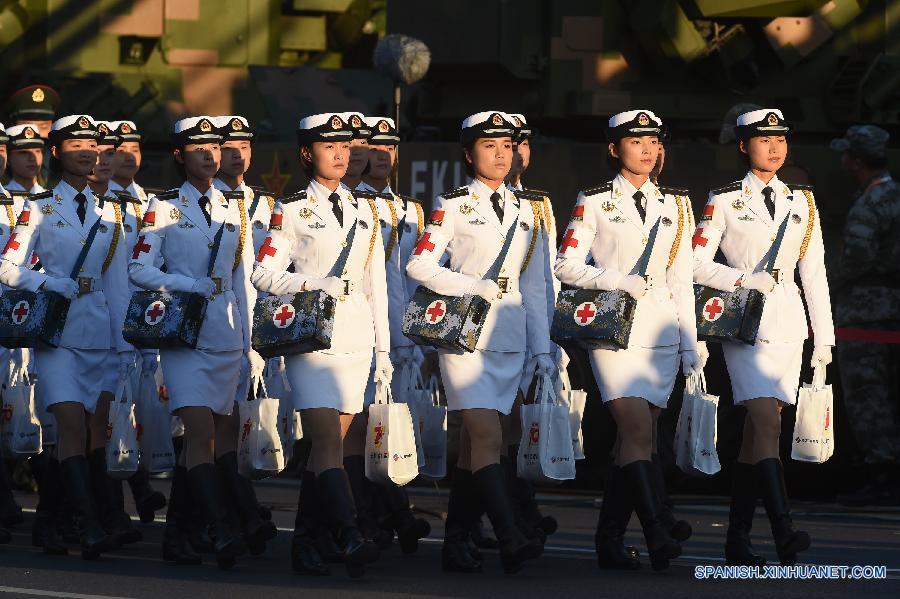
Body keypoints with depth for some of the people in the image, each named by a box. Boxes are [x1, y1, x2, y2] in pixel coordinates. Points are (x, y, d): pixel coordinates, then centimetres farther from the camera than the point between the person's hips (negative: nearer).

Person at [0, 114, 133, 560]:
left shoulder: (108, 212, 14)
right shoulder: (40, 207, 5)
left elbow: (118, 282, 14)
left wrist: (124, 342, 10)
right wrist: (51, 283, -15)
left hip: (98, 332, 4)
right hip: (55, 330, -4)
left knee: (82, 427, 3)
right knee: (71, 421, -17)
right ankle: (89, 524, -26)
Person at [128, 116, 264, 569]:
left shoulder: (233, 210, 15)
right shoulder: (164, 207, 2)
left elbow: (244, 281, 17)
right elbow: (139, 269, -4)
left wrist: (249, 343, 14)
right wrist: (193, 286, -14)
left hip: (226, 340, 5)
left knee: (199, 438, 6)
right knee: (203, 432, -16)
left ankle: (178, 535, 14)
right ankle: (222, 532, -23)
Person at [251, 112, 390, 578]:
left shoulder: (364, 211, 15)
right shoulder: (291, 211, 2)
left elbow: (376, 283, 16)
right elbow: (263, 273, -2)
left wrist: (384, 348, 14)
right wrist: (313, 284, -15)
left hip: (356, 342, 5)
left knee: (327, 446, 5)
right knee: (328, 440, -16)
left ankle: (303, 544, 12)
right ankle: (350, 540, -27)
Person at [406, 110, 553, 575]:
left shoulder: (524, 212, 15)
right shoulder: (452, 206, 0)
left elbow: (534, 286, 17)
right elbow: (419, 266, -6)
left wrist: (542, 346, 13)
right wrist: (476, 286, -15)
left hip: (510, 339, 5)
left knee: (473, 442, 6)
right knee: (487, 436, -15)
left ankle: (456, 544, 10)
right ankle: (509, 539, -24)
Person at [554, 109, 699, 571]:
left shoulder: (675, 204, 14)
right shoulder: (594, 202, 2)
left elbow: (682, 281, 14)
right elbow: (566, 267, -1)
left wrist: (690, 344, 10)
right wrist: (620, 280, -14)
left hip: (661, 333, 4)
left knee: (634, 437, 4)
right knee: (638, 429, -18)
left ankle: (610, 540, 11)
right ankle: (658, 530, -26)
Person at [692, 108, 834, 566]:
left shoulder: (801, 202, 13)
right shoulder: (724, 201, 1)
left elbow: (814, 272, 13)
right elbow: (697, 263, 0)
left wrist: (823, 336, 10)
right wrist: (744, 280, -14)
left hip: (789, 322, 4)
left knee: (757, 428, 5)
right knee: (767, 422, -19)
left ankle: (738, 538, 10)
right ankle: (783, 533, -29)